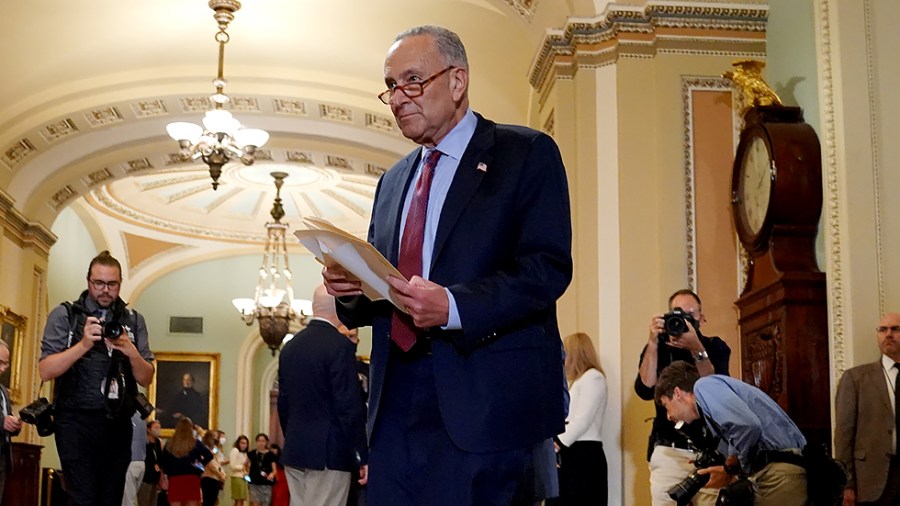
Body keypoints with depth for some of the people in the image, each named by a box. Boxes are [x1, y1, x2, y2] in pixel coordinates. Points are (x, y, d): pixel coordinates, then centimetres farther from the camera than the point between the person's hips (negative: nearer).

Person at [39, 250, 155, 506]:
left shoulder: (133, 320, 11)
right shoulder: (64, 315, 3)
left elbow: (146, 379, 9)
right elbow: (45, 371, -6)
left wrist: (131, 352, -11)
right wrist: (84, 344, -18)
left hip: (118, 424, 3)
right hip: (77, 422, -3)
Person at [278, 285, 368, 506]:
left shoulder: (290, 347, 10)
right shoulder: (340, 345, -12)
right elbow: (351, 407, -16)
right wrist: (363, 457, -12)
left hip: (294, 453, 7)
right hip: (328, 453, -7)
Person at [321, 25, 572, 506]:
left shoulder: (526, 154, 1)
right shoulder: (393, 181, 21)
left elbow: (549, 267, -11)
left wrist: (454, 307, -23)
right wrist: (350, 288, -1)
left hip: (485, 402, -5)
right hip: (397, 403, 6)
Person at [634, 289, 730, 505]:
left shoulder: (715, 347, 7)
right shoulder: (658, 347, 7)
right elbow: (645, 390, -9)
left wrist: (696, 349, -21)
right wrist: (653, 343, -15)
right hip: (669, 450, 0)